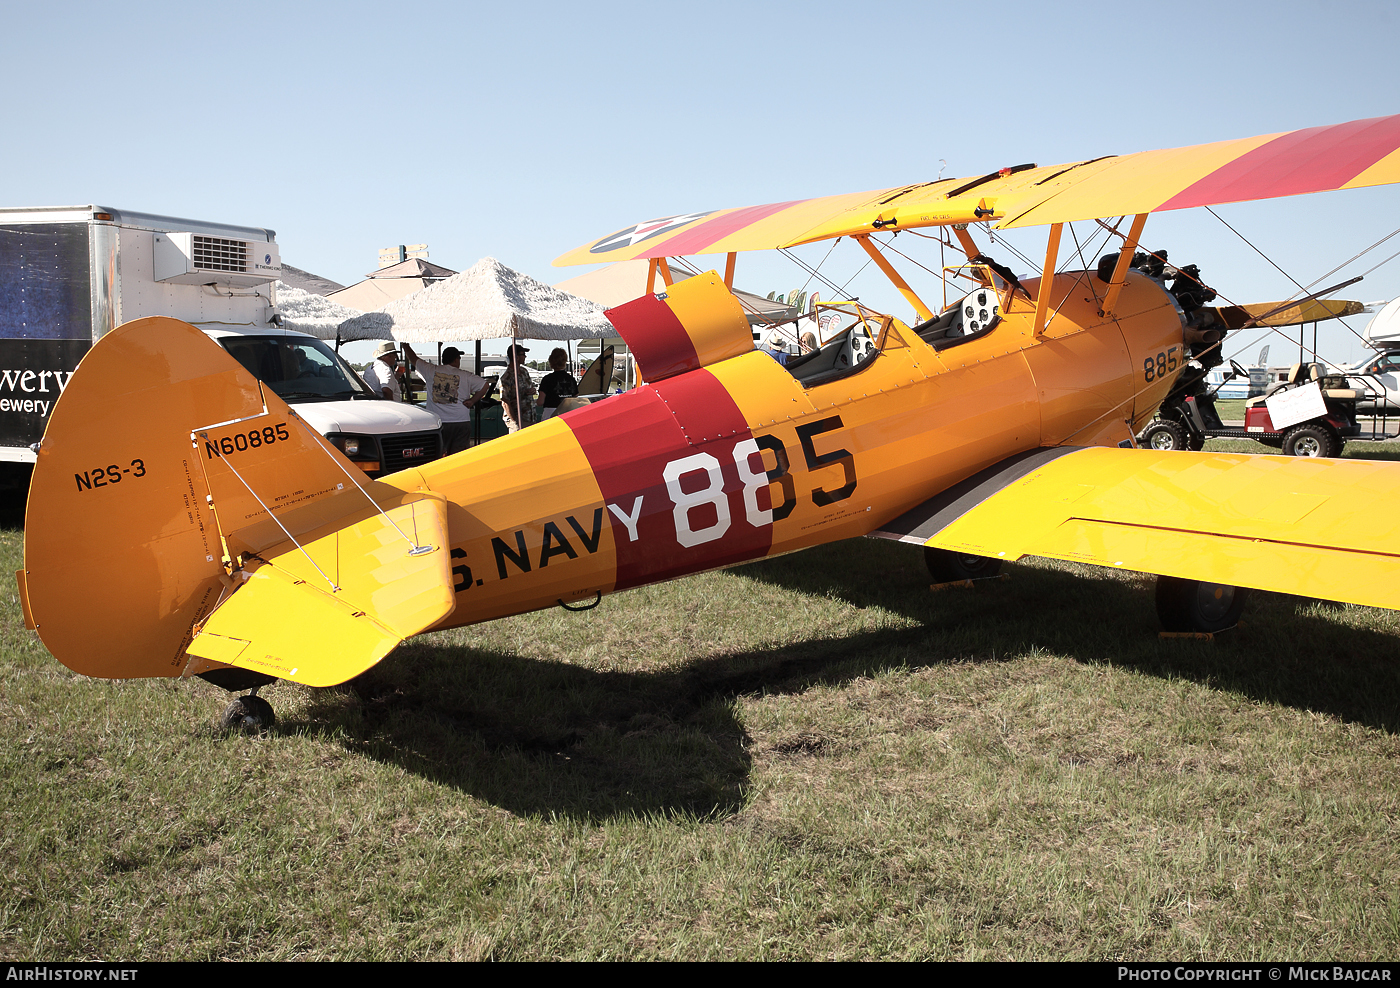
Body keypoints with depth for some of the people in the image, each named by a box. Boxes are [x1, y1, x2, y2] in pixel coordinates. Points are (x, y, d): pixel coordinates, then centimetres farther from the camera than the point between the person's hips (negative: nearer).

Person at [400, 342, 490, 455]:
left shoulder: (431, 371, 3)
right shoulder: (465, 376, 0)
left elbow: (413, 359, 15)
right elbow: (485, 385, -1)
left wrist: (405, 344, 33)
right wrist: (472, 401, 4)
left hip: (436, 423, 1)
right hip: (461, 422, -1)